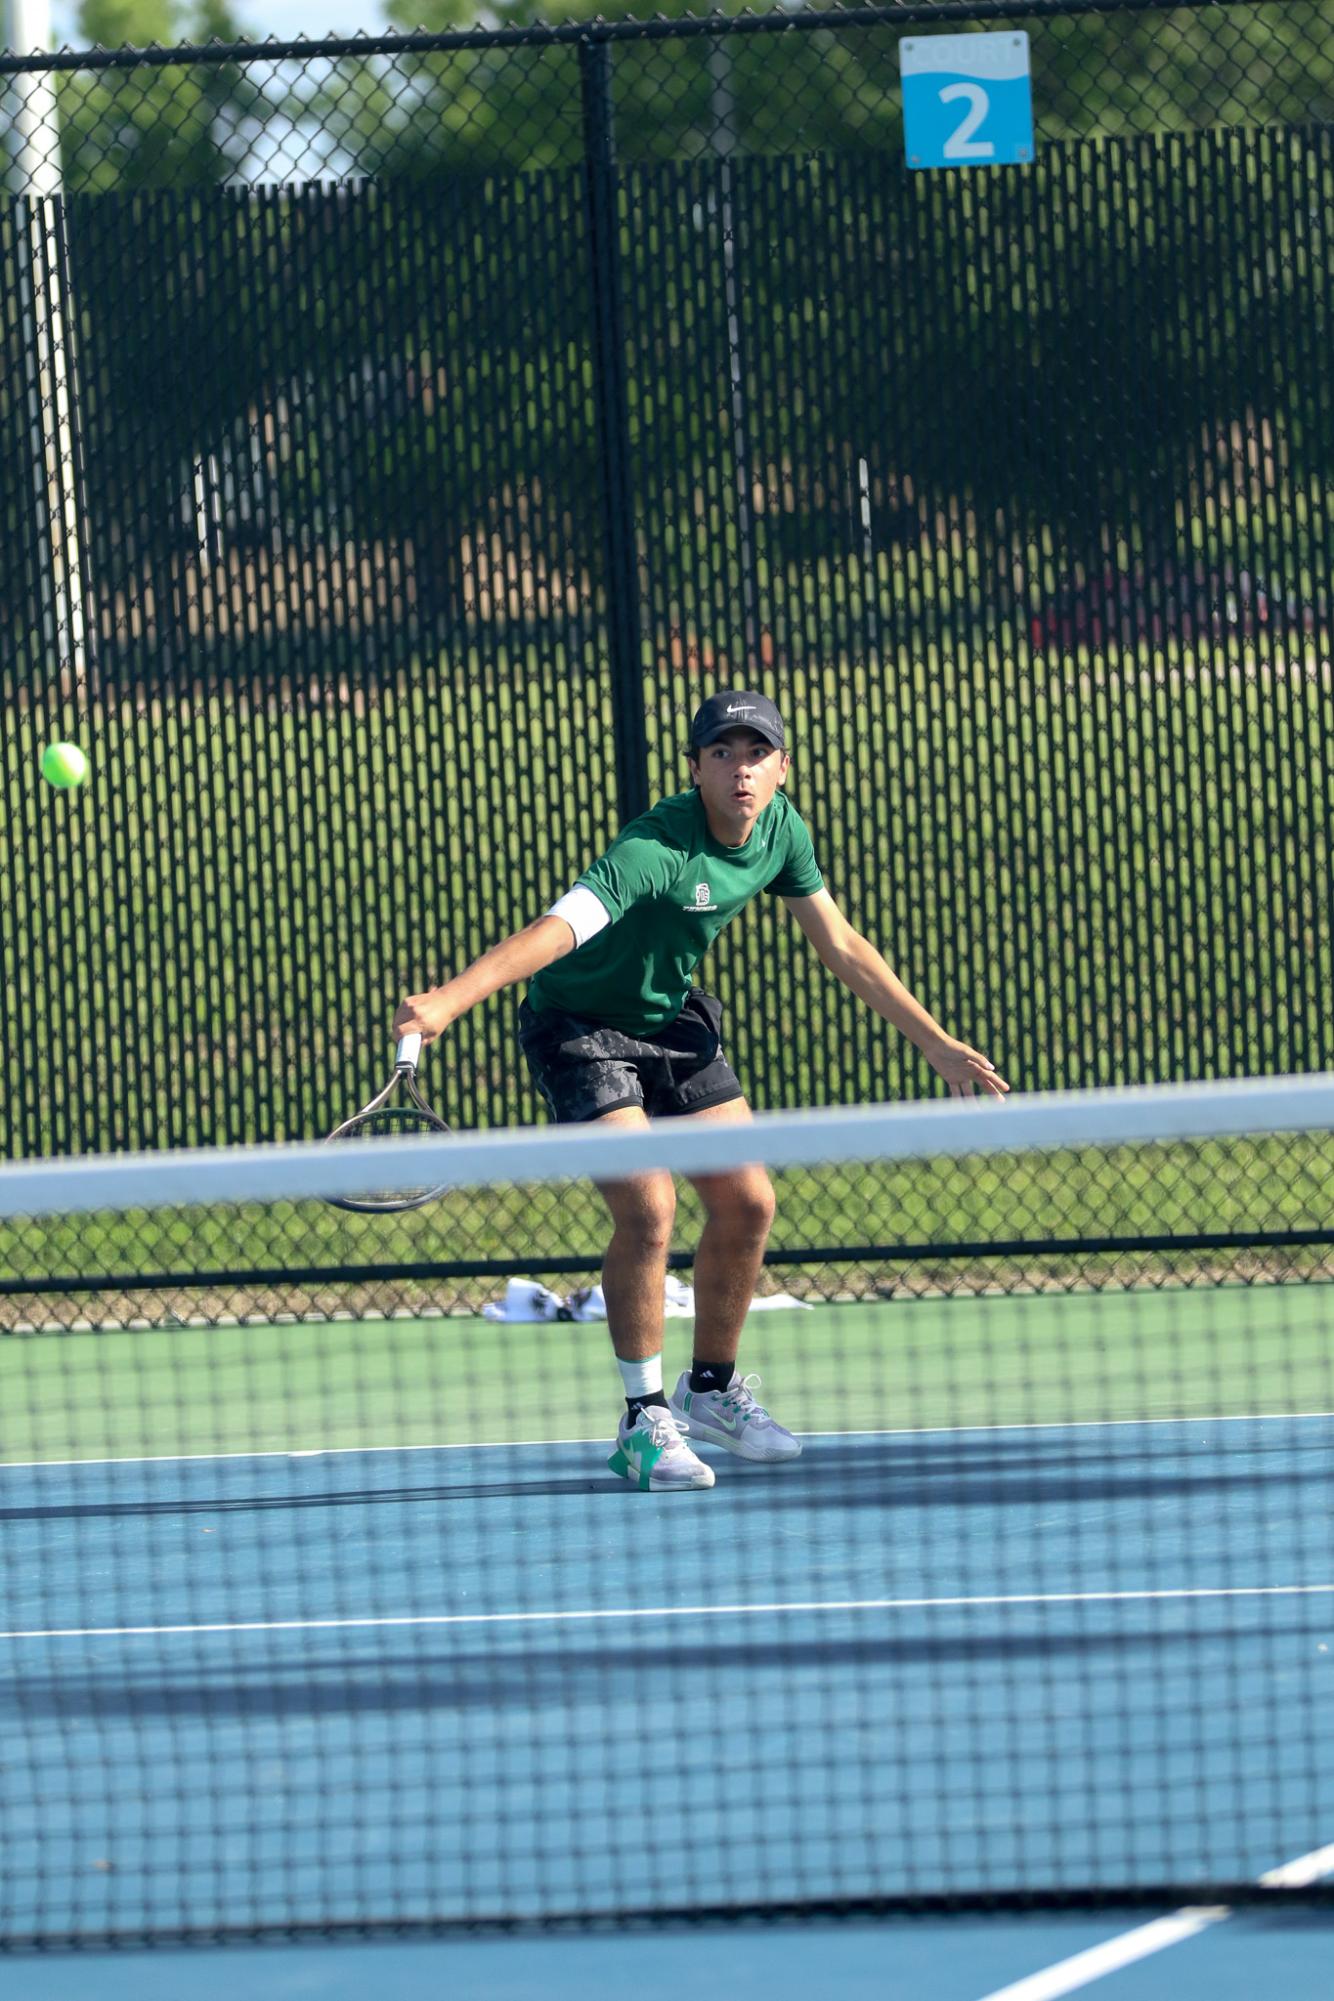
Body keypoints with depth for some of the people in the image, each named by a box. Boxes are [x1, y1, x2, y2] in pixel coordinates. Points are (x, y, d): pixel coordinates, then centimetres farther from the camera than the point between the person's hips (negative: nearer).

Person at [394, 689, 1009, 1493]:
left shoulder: (781, 829, -9)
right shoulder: (657, 849, -33)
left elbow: (842, 945, 5)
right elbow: (558, 928, -47)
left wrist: (938, 1044, 7)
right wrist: (450, 998, -62)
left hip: (672, 1017, 7)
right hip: (581, 1025, -7)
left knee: (746, 1204, 5)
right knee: (647, 1208, -21)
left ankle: (712, 1390, 26)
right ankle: (645, 1420, -7)